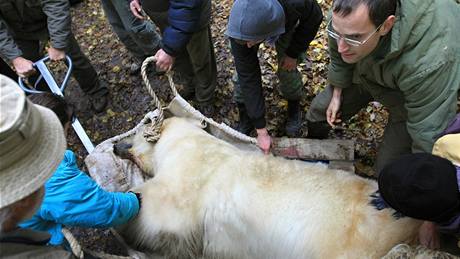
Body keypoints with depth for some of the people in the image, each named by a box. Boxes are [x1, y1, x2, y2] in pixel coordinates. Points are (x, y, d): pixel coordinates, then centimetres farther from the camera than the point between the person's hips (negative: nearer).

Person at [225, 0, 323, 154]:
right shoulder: (239, 30, -41)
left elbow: (315, 16, -21)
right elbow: (249, 77, -37)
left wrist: (293, 52, -21)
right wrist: (261, 131, -33)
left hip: (287, 24, 0)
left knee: (287, 70, -12)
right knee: (244, 73, -13)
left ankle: (294, 110, 18)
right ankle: (245, 121, 9)